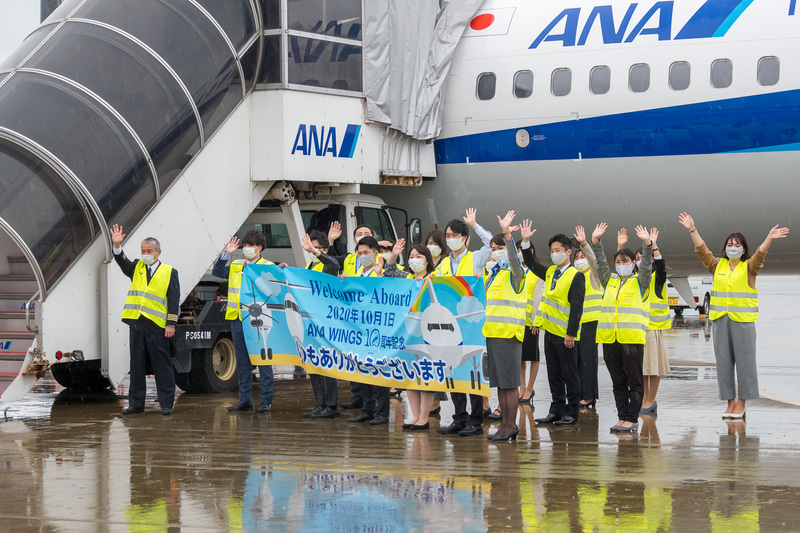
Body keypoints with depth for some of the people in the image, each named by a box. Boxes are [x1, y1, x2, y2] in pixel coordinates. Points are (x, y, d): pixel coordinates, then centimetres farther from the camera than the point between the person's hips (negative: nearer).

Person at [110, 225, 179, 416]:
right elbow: (122, 262, -4)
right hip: (136, 323, 3)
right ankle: (136, 403, 11)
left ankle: (166, 404, 4)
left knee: (162, 366, -1)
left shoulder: (169, 272, 5)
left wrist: (171, 324, -8)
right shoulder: (137, 268, 15)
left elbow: (174, 300, 0)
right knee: (136, 365, 6)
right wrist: (117, 246, -21)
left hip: (157, 325, -3)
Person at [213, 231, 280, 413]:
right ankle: (245, 400, 16)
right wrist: (226, 254, 2)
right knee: (242, 362, 9)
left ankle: (266, 400, 3)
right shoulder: (235, 266, 15)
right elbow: (217, 272, 8)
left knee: (263, 360, -2)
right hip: (238, 319, 5)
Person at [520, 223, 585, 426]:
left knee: (569, 375, 0)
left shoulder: (576, 276, -10)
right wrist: (526, 241, 12)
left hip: (565, 335, -7)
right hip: (550, 331, 7)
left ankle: (571, 413, 5)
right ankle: (557, 410, 17)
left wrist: (571, 334, -19)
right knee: (554, 374, 11)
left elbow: (577, 307, -15)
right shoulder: (550, 272, 11)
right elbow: (531, 264, 24)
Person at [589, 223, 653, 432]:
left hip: (632, 337, -5)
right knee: (618, 381, 8)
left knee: (634, 381, -2)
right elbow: (600, 263, 9)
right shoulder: (609, 281, 17)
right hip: (609, 338, 5)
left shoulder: (640, 282, 5)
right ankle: (622, 417, 12)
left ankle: (632, 419, 1)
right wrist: (595, 241, -2)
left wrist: (647, 244, -23)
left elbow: (646, 266, -9)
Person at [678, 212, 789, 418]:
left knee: (744, 359, -3)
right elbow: (702, 251, 6)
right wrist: (692, 230, -3)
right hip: (720, 319, 4)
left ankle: (741, 402, 4)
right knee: (723, 360, 4)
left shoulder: (749, 268, 2)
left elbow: (760, 255, -14)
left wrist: (769, 239, -31)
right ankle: (730, 402, 11)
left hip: (743, 320, -4)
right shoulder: (718, 266, 12)